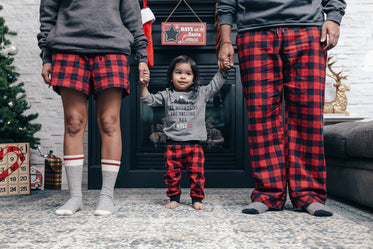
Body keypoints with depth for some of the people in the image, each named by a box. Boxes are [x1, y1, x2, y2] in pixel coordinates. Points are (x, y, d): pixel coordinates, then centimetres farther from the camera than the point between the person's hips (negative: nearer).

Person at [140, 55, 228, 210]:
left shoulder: (201, 93, 9)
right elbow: (149, 100, 8)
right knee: (172, 174, 5)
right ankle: (174, 198, 20)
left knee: (196, 173, 0)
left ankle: (197, 199, 15)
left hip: (194, 144, 0)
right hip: (172, 145, 1)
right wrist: (143, 85, -5)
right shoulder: (166, 95, 10)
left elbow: (215, 85, 9)